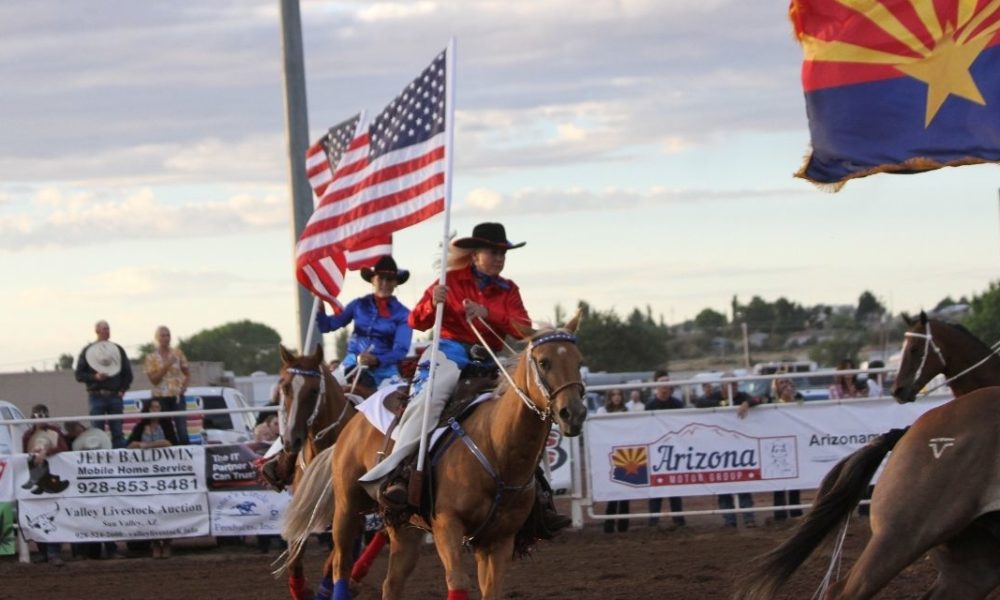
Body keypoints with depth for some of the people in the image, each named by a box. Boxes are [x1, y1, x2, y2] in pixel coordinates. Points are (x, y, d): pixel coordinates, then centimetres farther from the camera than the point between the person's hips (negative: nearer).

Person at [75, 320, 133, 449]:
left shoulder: (118, 350, 12)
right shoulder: (87, 351, 5)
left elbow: (127, 373, 14)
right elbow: (79, 375, 2)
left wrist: (123, 389, 2)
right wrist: (95, 377, -13)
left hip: (115, 395, 2)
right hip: (96, 396, -2)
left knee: (117, 432, 1)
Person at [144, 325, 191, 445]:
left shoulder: (177, 353, 7)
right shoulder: (151, 357, 2)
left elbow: (187, 374, 15)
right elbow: (153, 379, -5)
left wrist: (184, 386, -4)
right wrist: (166, 366, -14)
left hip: (177, 396, 1)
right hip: (160, 398, -1)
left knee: (182, 431, -8)